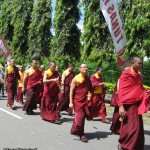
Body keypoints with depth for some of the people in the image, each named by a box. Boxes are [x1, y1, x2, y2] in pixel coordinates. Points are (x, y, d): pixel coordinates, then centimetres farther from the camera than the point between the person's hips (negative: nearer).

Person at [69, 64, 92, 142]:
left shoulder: (88, 79, 7)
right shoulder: (76, 78, -9)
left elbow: (90, 89, 19)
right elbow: (71, 91, -10)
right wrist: (71, 102, -15)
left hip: (85, 100, 5)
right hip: (77, 100, -5)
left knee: (78, 116, 10)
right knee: (80, 117, -7)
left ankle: (74, 130, 29)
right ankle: (81, 134, 4)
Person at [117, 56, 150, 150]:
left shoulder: (138, 75, 12)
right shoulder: (126, 74, -10)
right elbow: (121, 91, -14)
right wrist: (121, 106, -21)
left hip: (137, 104, 8)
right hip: (128, 104, -7)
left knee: (138, 126, 9)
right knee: (133, 127, -9)